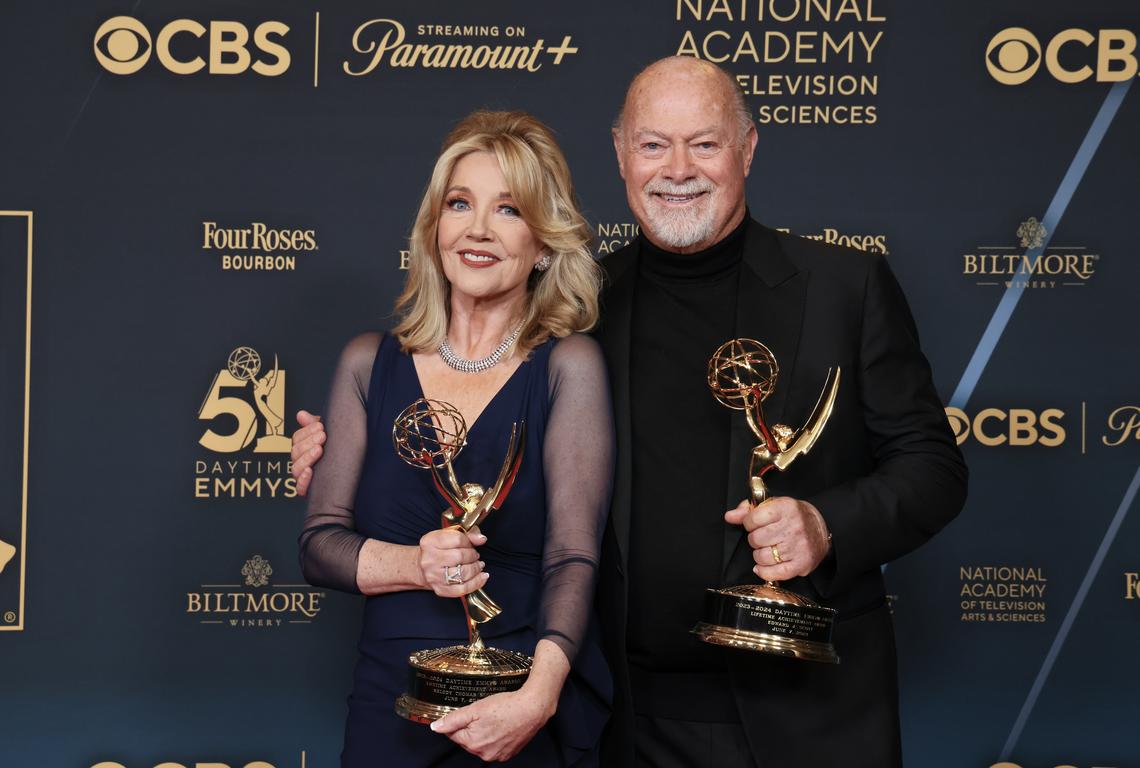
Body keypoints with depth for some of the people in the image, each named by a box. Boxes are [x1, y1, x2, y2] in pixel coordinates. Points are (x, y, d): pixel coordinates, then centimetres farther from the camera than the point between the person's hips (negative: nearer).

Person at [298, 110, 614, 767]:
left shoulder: (569, 366, -5)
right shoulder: (370, 363, 4)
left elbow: (573, 558, -13)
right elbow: (319, 544, 3)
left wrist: (538, 696, -28)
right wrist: (414, 565, -17)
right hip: (390, 706, 2)